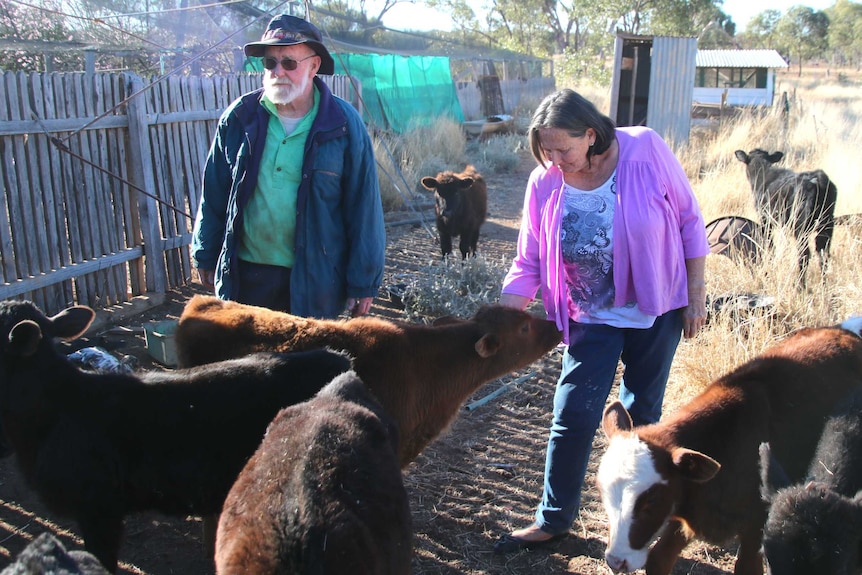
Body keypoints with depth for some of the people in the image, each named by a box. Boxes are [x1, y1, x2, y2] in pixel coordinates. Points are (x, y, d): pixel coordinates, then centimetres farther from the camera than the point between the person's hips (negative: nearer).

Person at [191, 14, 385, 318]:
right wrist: (206, 255, 9)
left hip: (314, 279, -2)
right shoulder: (239, 117, -1)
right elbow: (214, 195, 7)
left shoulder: (344, 124, -8)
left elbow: (364, 208, -8)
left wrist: (363, 280, -8)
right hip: (247, 274, 3)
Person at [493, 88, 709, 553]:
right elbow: (529, 263, -9)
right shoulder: (545, 183, -14)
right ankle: (553, 519, 17)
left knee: (642, 413, 15)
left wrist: (696, 295, -7)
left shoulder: (645, 150, -19)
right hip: (592, 318, 1)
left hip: (656, 310, 0)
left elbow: (689, 220, -8)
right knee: (573, 418, -3)